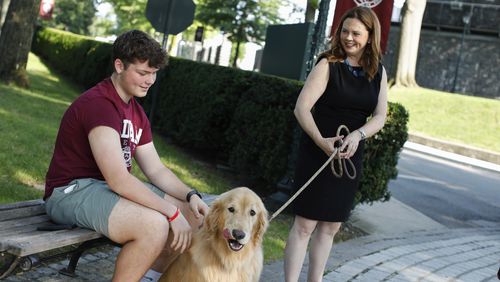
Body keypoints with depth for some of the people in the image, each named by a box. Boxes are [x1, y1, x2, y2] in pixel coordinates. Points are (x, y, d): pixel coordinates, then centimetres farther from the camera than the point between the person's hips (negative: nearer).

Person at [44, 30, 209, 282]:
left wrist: (191, 196, -7)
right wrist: (172, 211, -25)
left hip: (115, 188, 10)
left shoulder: (136, 113, 10)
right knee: (155, 224, -32)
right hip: (72, 191, -10)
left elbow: (156, 170, 11)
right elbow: (118, 179, -28)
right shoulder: (97, 103, -21)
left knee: (193, 215, 4)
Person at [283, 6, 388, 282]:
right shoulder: (329, 64, -8)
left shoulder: (378, 72, 7)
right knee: (305, 224, -5)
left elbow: (380, 116, 1)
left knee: (331, 226, 13)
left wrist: (357, 135, -19)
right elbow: (301, 108, -14)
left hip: (350, 156, 5)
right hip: (317, 153, -5)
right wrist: (321, 141, -27)